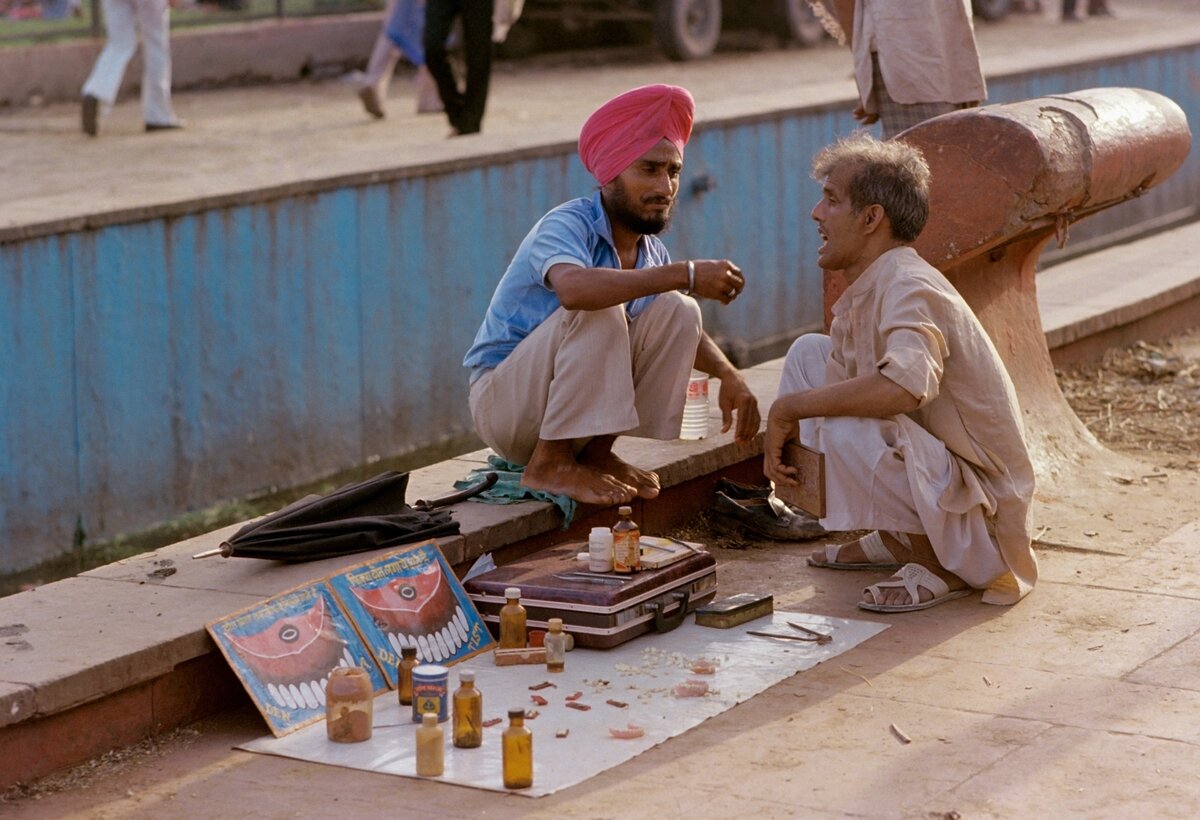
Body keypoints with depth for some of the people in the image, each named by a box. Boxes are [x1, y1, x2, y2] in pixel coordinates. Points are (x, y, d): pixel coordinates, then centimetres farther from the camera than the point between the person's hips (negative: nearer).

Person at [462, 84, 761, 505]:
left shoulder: (650, 250, 1)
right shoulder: (568, 226, -22)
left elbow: (683, 331, 13)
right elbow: (574, 288, -45)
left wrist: (728, 374, -9)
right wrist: (685, 275, -43)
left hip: (574, 400, 7)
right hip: (501, 403, -7)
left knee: (676, 311, -7)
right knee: (599, 312, -30)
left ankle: (596, 453, 0)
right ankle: (550, 463, -18)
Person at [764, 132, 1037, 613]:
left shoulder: (910, 288, -24)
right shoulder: (862, 293, 5)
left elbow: (904, 386, -44)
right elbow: (846, 389, 15)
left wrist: (790, 406, -31)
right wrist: (785, 428, -6)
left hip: (977, 508, -10)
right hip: (932, 472, 10)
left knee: (849, 429, -35)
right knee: (809, 352, 12)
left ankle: (946, 567, -10)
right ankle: (895, 539, 15)